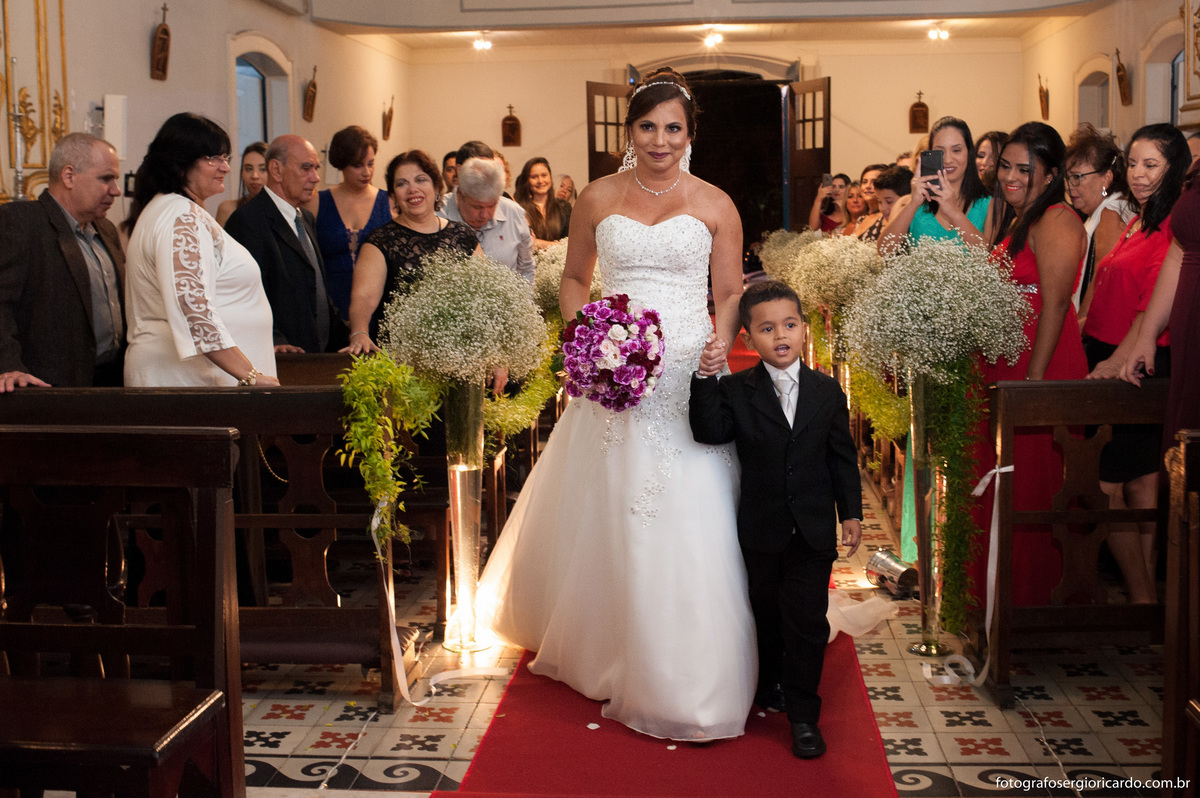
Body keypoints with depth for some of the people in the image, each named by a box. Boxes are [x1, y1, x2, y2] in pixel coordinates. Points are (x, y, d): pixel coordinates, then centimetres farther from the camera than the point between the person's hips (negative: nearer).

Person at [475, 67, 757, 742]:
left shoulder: (715, 205, 5)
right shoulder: (598, 199, 9)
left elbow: (731, 293, 6)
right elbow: (575, 279, 17)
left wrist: (718, 352, -12)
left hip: (688, 377, -1)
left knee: (688, 527, -4)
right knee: (606, 519, 6)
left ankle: (687, 683, 8)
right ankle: (604, 651, 26)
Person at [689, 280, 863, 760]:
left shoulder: (827, 391, 1)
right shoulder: (736, 392, -4)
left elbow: (842, 458, 5)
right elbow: (709, 432, -19)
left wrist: (851, 513, 2)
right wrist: (705, 379, -28)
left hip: (814, 531, 0)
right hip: (761, 531, 0)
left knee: (806, 620, -2)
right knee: (766, 615, 17)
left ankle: (803, 715, 10)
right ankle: (769, 685, 41)